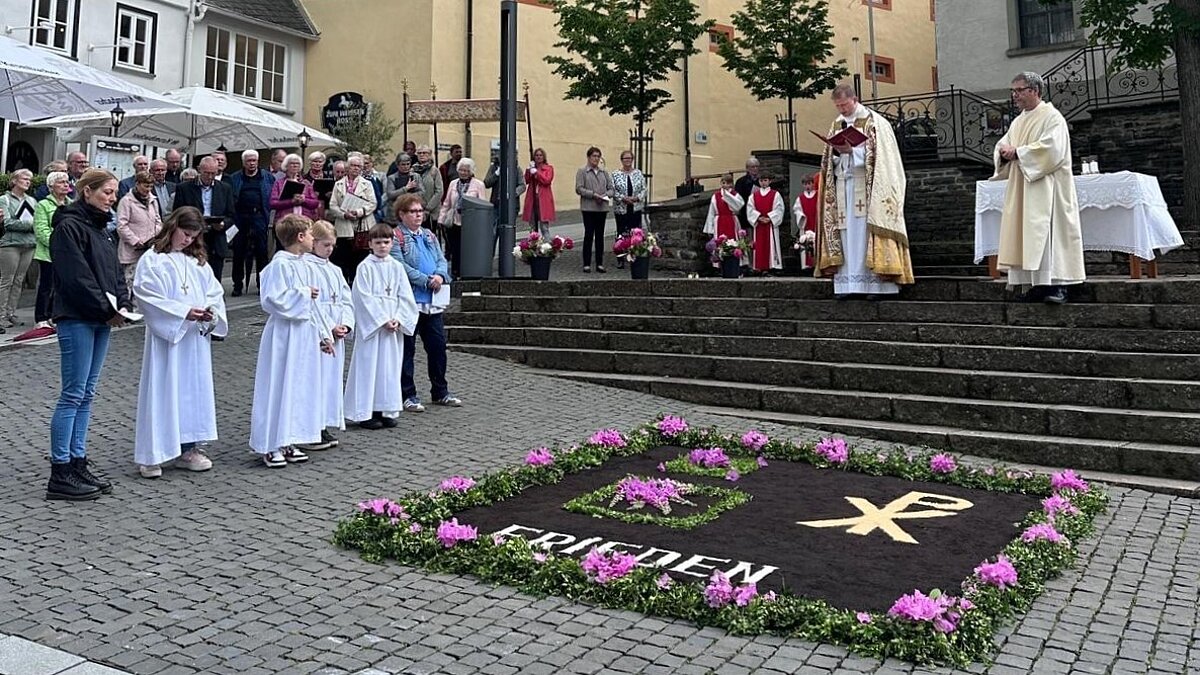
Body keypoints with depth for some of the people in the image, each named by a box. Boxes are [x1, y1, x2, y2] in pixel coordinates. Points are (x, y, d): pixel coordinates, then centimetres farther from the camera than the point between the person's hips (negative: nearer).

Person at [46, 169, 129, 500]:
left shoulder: (101, 228, 17)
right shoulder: (68, 227, -10)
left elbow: (114, 272, 15)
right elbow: (77, 277, -17)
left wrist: (122, 304, -1)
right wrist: (108, 309, -15)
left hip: (101, 320, 9)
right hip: (76, 319, -9)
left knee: (86, 395, 11)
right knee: (73, 395, -6)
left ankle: (77, 463, 18)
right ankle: (60, 474, 1)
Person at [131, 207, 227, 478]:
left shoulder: (198, 262, 12)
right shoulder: (152, 260, -4)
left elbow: (215, 292, 9)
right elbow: (148, 298, -12)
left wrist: (210, 311, -11)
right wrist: (184, 312, -19)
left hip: (196, 338, 6)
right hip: (166, 337, -6)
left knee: (194, 390, 10)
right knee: (161, 391, -2)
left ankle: (188, 449, 21)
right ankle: (150, 456, 6)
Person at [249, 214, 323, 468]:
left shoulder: (306, 267, 11)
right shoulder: (279, 265, -14)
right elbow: (272, 300, -22)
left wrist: (322, 336, 17)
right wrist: (303, 294, -14)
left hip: (304, 335, 8)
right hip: (284, 335, -8)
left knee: (300, 387, 12)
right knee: (278, 387, -2)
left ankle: (288, 442, 22)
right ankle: (270, 446, 7)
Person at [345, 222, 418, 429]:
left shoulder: (397, 267, 9)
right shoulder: (365, 267, -3)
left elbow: (405, 296, 6)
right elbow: (365, 298, -10)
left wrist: (398, 319, -7)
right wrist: (382, 320, -14)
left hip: (394, 325, 4)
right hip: (371, 324, -4)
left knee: (390, 367, 7)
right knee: (369, 367, -2)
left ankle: (386, 410, 16)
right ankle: (365, 414, 3)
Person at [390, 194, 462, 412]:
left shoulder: (429, 236, 17)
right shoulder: (397, 237, -6)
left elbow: (442, 260, 12)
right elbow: (400, 267, -16)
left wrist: (440, 275, -10)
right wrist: (426, 280, -18)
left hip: (433, 301, 7)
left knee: (437, 346, 11)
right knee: (407, 349, 3)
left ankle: (440, 391, 24)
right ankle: (408, 394, 11)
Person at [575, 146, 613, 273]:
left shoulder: (604, 172, 14)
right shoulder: (582, 171, 0)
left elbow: (611, 188, 13)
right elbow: (579, 189, -8)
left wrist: (606, 195, -8)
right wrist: (593, 194, -16)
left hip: (602, 208, 4)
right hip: (588, 208, -4)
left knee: (600, 236, 7)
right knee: (588, 235, -3)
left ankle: (599, 264, 12)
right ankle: (587, 264, 3)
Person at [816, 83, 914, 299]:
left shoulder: (874, 122, -1)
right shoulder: (836, 125, 16)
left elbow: (878, 156, -9)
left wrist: (851, 150, -17)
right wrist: (837, 152, -5)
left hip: (866, 188, -5)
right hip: (843, 188, 5)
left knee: (866, 233, -9)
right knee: (846, 235, 2)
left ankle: (875, 282, -8)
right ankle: (848, 283, 2)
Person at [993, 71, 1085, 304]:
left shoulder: (1052, 117, -4)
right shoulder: (1018, 122, 18)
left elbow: (1051, 148, -18)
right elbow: (1002, 146, 15)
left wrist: (1018, 152, -15)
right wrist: (1004, 152, -8)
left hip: (1045, 187, -7)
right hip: (1021, 189, 7)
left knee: (1047, 231, -12)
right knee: (1025, 235, 2)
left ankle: (1057, 285, -12)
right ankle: (1038, 285, 4)